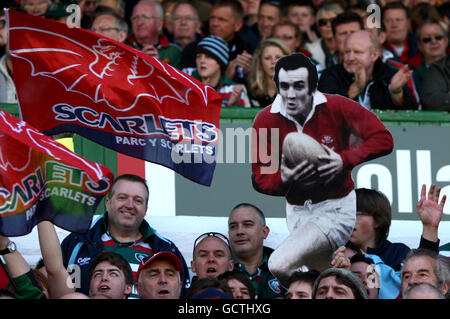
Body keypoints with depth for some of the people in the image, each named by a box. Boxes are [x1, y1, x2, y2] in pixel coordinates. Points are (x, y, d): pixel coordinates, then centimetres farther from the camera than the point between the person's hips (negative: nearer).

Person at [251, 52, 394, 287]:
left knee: (279, 266, -25)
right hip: (297, 212, 5)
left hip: (336, 208, -5)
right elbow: (259, 179, -4)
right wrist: (283, 179, -26)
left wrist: (344, 161, -26)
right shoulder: (266, 120, -7)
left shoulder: (336, 108, -14)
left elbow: (383, 140, -13)